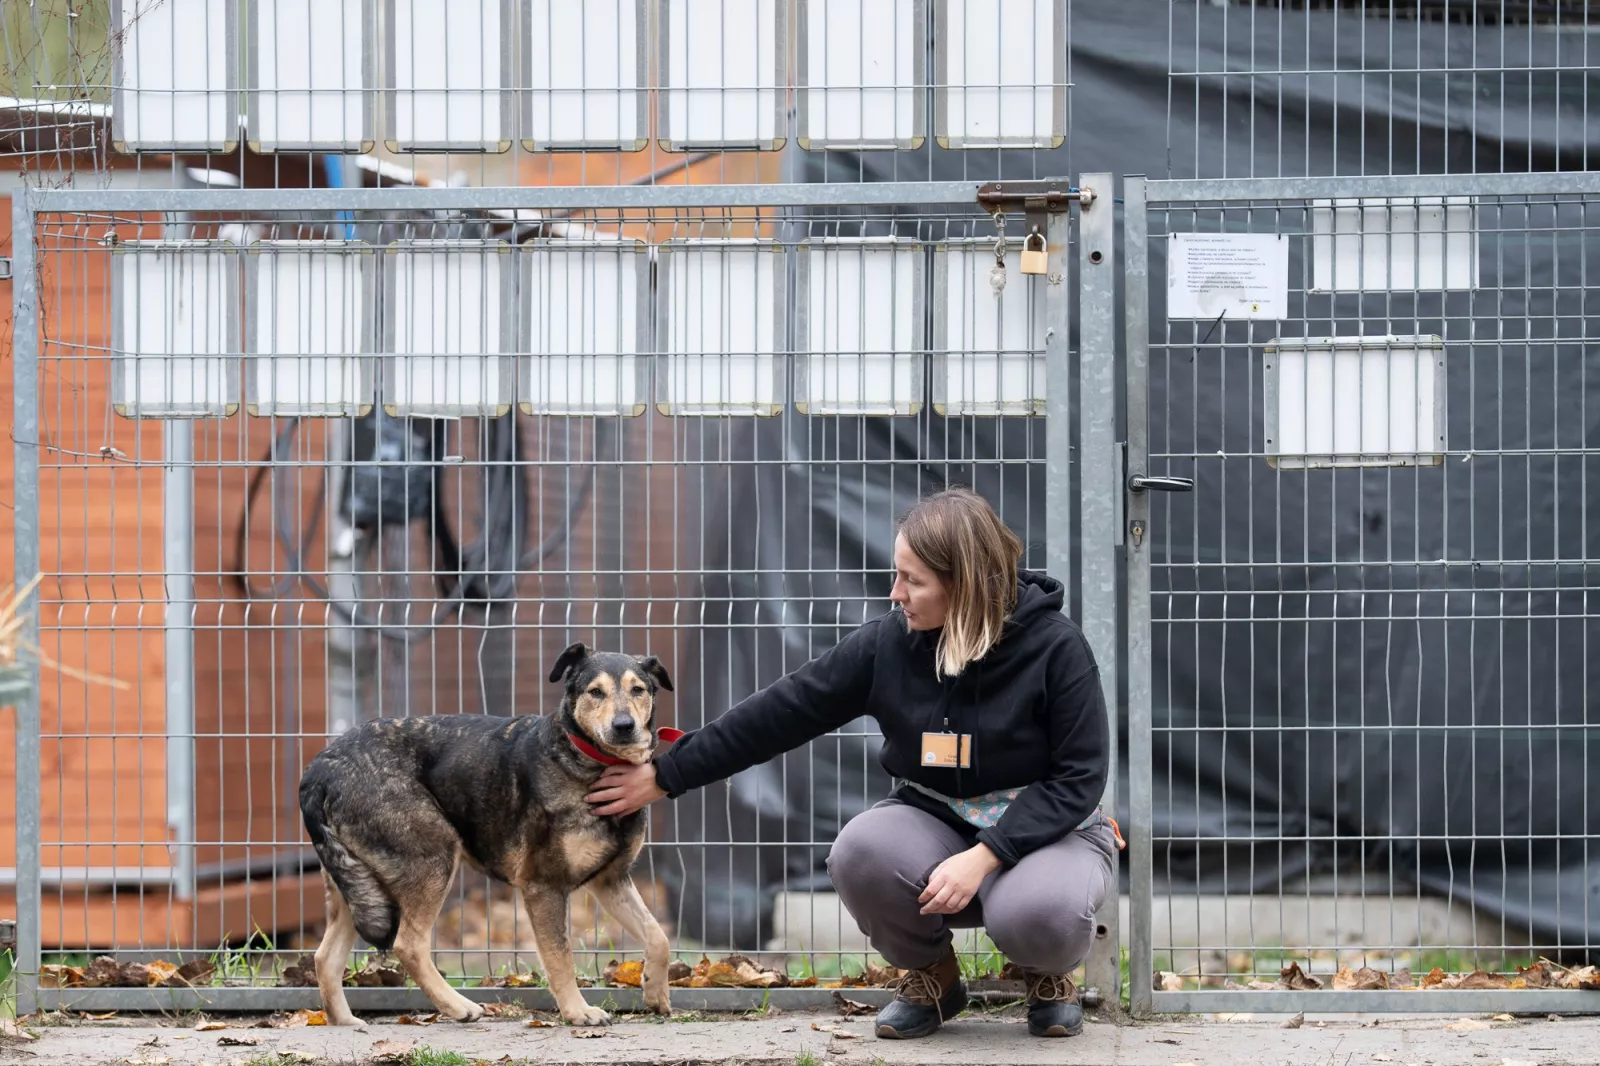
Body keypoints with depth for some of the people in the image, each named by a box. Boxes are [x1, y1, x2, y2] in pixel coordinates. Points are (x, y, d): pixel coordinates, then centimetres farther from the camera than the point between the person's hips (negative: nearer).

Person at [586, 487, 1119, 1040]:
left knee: (1032, 912, -38)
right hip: (935, 826, 3)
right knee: (859, 852, -30)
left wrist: (984, 856, -27)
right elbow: (780, 712, -3)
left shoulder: (1056, 647, -17)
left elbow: (1077, 778, -16)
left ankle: (1049, 975, 3)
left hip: (1044, 830, -3)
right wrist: (664, 776, -2)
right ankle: (931, 975, 2)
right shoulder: (888, 642, -8)